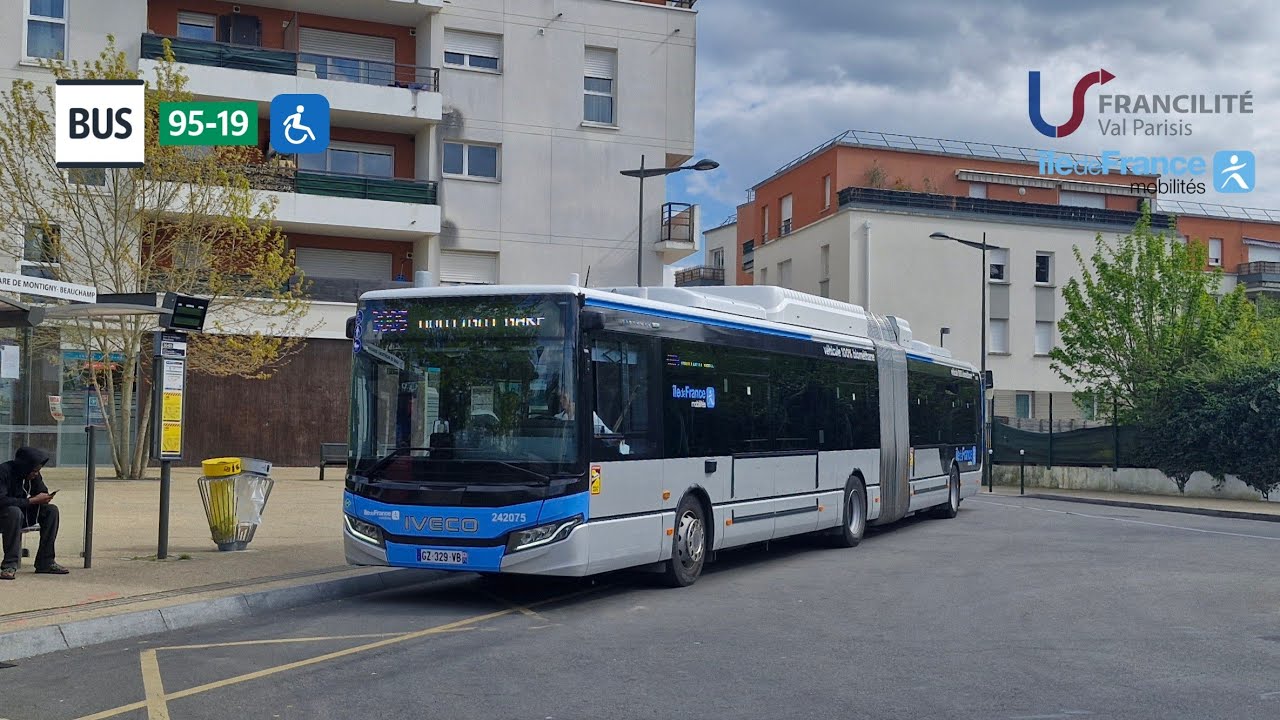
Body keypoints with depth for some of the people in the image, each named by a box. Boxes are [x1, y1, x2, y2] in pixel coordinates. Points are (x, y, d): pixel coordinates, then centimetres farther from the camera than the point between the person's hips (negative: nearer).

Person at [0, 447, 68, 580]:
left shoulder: (33, 475, 0)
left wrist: (44, 498, -20)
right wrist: (32, 501, -32)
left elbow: (43, 493, 6)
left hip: (22, 513, 7)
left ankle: (45, 562, -9)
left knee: (51, 510, -10)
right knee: (14, 512, -38)